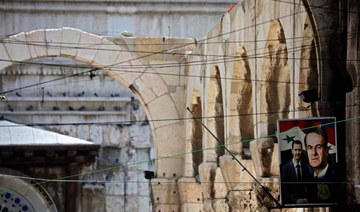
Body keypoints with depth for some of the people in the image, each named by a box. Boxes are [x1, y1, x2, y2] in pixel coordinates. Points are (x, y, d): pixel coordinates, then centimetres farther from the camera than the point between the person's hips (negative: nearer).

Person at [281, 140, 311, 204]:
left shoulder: (306, 166, 5)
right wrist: (295, 200, -11)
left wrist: (306, 198, -3)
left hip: (305, 201, 2)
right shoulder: (286, 168, -5)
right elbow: (284, 189, -4)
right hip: (291, 202, -2)